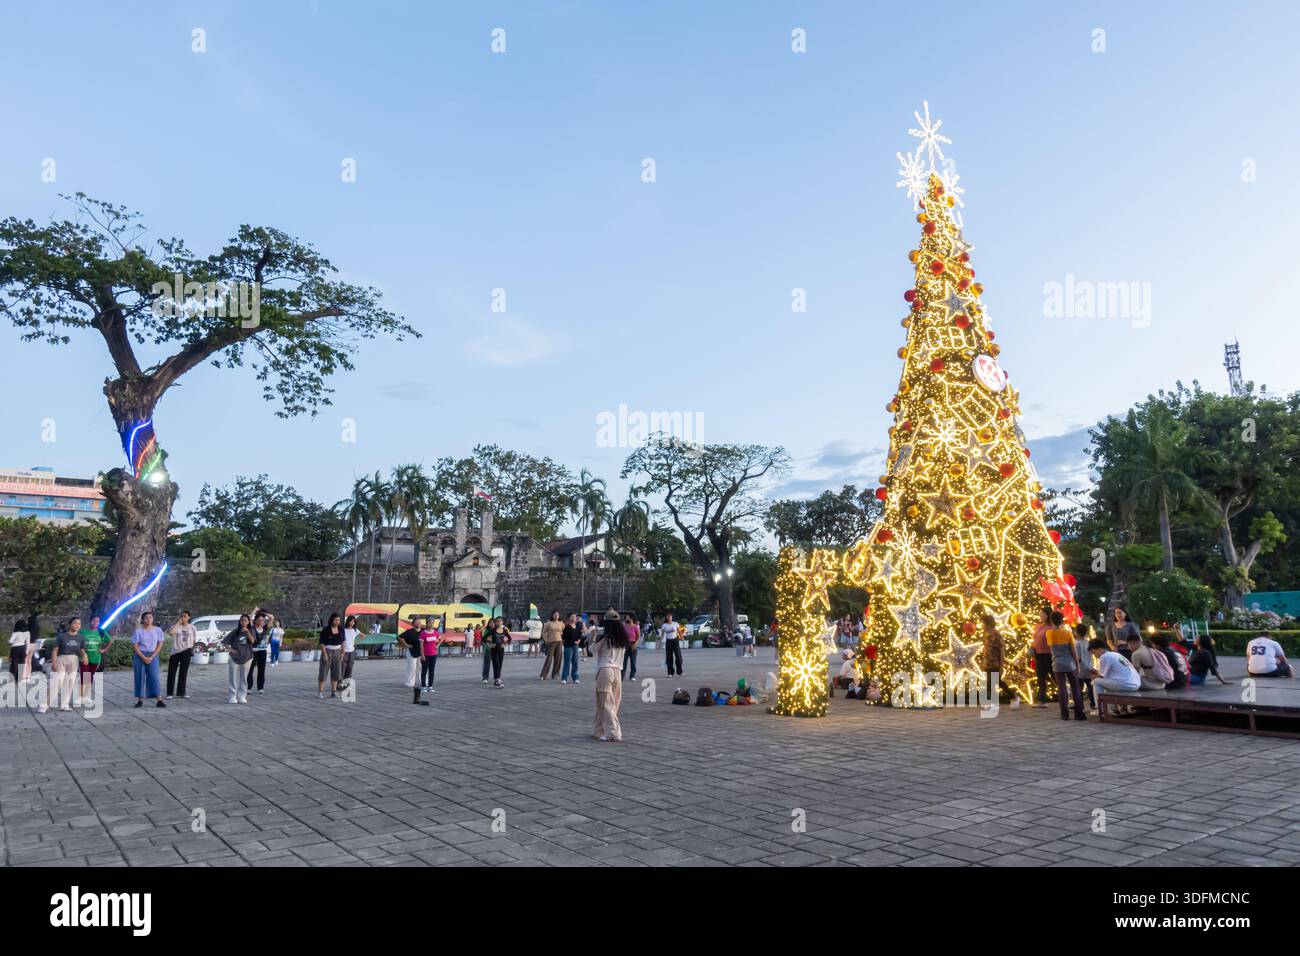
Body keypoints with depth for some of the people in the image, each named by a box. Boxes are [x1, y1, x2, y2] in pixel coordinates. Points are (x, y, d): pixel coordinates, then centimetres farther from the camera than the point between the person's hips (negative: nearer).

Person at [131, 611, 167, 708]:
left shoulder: (158, 630, 2)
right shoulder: (138, 631, -2)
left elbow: (160, 645, 1)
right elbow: (135, 646, -4)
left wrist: (152, 657, -9)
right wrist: (143, 657, -13)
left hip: (153, 656, 0)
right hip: (140, 656, 0)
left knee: (154, 677, -6)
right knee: (140, 677, 1)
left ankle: (159, 700, -8)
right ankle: (140, 700, 9)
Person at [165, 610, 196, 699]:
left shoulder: (192, 627, 7)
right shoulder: (176, 626, -1)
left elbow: (194, 640, 13)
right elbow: (170, 632, -23)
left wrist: (191, 648, 2)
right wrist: (178, 622, -17)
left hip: (186, 652, 1)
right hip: (175, 651, -1)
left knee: (183, 672, 6)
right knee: (171, 673, 1)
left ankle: (181, 693, 12)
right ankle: (170, 693, 9)